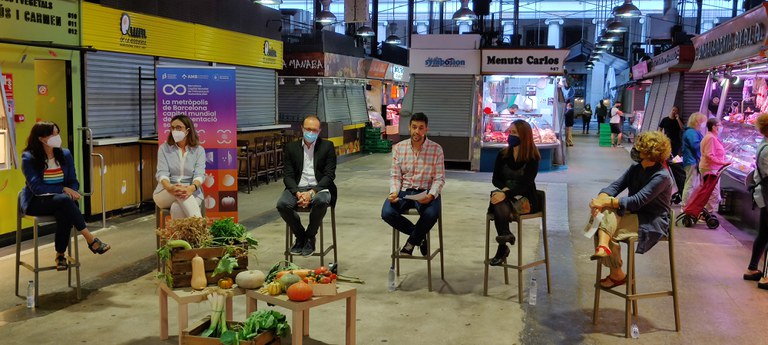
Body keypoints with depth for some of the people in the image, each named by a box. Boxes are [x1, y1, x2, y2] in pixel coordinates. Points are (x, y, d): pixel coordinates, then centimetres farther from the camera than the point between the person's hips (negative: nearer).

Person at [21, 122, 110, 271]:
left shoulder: (65, 154, 4)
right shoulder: (29, 158, -9)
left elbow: (73, 182, 6)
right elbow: (36, 187, -17)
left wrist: (71, 193, -17)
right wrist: (63, 189, -26)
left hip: (61, 201, 4)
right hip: (36, 202, -4)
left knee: (65, 213, -34)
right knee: (64, 200, -35)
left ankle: (60, 254, -19)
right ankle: (90, 239, -32)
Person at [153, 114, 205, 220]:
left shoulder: (199, 150, 7)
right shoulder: (164, 148, 8)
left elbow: (199, 174, -7)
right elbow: (162, 173, -5)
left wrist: (191, 188, -32)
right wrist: (169, 187, -29)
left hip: (191, 194, 0)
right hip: (164, 194, 1)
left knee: (177, 208, -36)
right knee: (178, 193, -36)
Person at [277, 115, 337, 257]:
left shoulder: (327, 146, 5)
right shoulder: (291, 147, 10)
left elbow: (329, 175, -3)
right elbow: (288, 175, 4)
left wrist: (312, 193, -18)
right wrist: (297, 193, -16)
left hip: (319, 187, -2)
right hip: (297, 188, 2)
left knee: (321, 201, -37)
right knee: (282, 204, -29)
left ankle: (310, 238, -11)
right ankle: (300, 236, -1)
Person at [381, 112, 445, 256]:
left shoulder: (436, 149, -3)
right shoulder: (398, 147, 4)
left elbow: (439, 178, -4)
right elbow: (395, 176, 5)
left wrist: (431, 195, -23)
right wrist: (394, 192, -16)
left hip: (426, 192, -2)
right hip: (404, 190, 2)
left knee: (431, 214, -34)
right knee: (387, 213, -26)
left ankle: (411, 242, -2)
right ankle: (419, 236, 0)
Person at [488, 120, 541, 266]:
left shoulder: (532, 157, -6)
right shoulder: (503, 155, 9)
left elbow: (526, 183, -15)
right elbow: (495, 179, 8)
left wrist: (507, 194, -30)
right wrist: (504, 188, -15)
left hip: (525, 199, -4)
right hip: (505, 195, 4)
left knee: (499, 204, -33)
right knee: (497, 200, -33)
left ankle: (502, 247, -25)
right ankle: (505, 234, -31)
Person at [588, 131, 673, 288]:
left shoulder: (661, 176, -20)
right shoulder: (636, 168, 3)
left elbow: (636, 201, -27)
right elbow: (616, 186, -5)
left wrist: (606, 202, -32)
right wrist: (601, 199, -26)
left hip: (653, 222, -7)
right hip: (635, 214, 7)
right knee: (608, 210, -21)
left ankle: (617, 274, -13)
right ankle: (603, 245, -29)